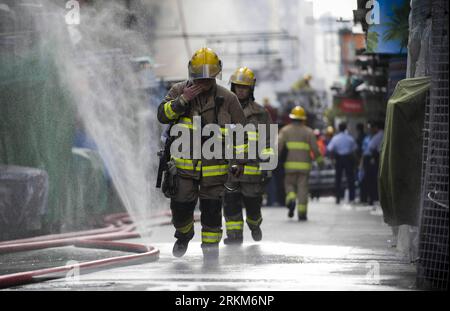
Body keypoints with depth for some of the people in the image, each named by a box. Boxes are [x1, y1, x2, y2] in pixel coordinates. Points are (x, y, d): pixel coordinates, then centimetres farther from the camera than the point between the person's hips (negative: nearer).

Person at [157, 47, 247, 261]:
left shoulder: (227, 99, -3)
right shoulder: (179, 91, 1)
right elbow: (162, 115, -9)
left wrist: (240, 161, 3)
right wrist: (183, 100, -21)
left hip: (215, 166, -1)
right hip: (185, 163, 1)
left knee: (211, 209, 1)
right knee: (180, 206, 2)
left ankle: (211, 247, 17)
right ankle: (184, 234, 32)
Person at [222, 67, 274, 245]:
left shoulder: (260, 113, 6)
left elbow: (268, 142, 5)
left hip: (252, 168, -1)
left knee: (252, 202, 6)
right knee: (231, 203, -4)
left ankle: (254, 224, 34)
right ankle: (234, 235, 1)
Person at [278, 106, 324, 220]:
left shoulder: (285, 130, 6)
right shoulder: (309, 132, 8)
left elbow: (278, 146, -6)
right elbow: (315, 149, 4)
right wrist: (320, 161, 17)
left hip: (290, 164, 0)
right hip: (304, 164, 0)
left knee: (289, 184, 14)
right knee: (302, 188, 4)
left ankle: (291, 199, -15)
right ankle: (302, 212, -1)